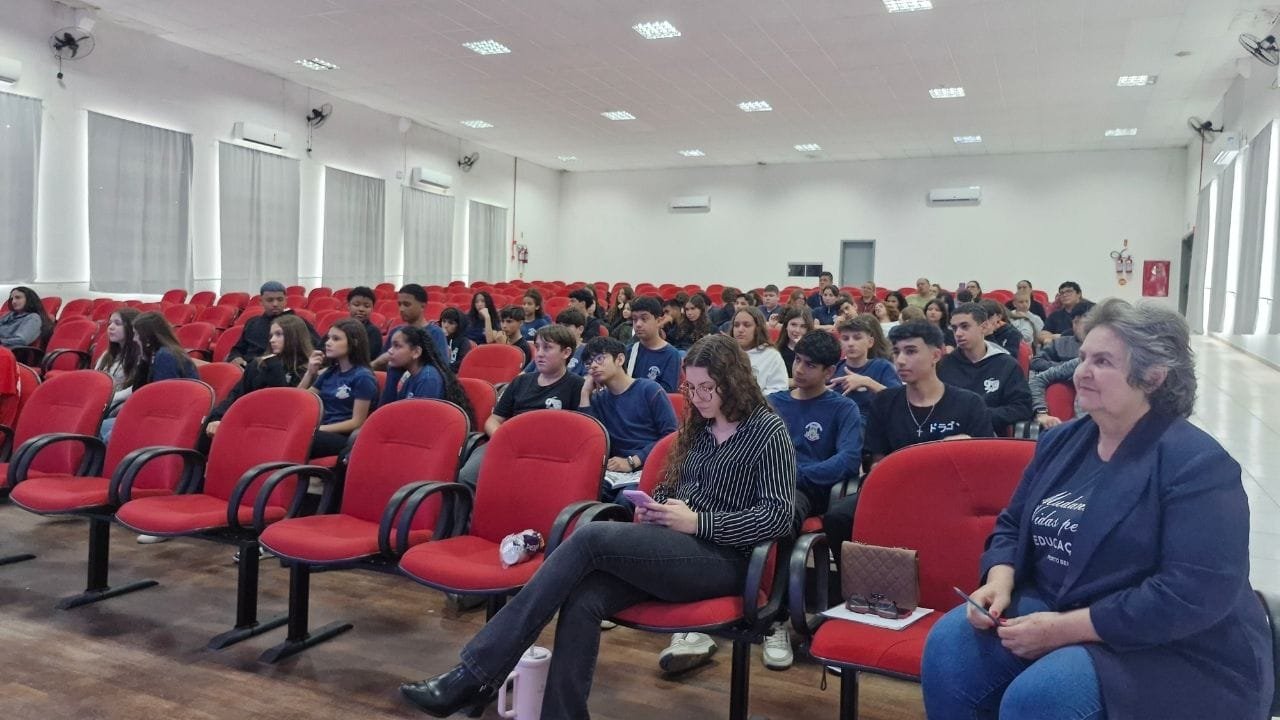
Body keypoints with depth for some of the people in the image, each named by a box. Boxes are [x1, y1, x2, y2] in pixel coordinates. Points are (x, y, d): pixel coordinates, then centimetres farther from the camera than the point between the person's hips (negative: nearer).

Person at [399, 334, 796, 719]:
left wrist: (697, 521, -18)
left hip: (723, 558, -6)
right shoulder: (698, 425, 16)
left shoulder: (768, 431, -3)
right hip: (673, 550, 6)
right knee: (582, 600, -26)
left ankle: (476, 672, -26)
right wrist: (652, 507, 1)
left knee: (590, 538, -27)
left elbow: (779, 516, -10)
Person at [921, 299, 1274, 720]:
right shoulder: (1061, 441, 8)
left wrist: (1065, 629, -23)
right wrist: (999, 582, -10)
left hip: (1174, 652, -6)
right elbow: (1013, 524, 13)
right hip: (1052, 611, 6)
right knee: (949, 645, -17)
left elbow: (1197, 594, -23)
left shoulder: (1196, 463, -15)